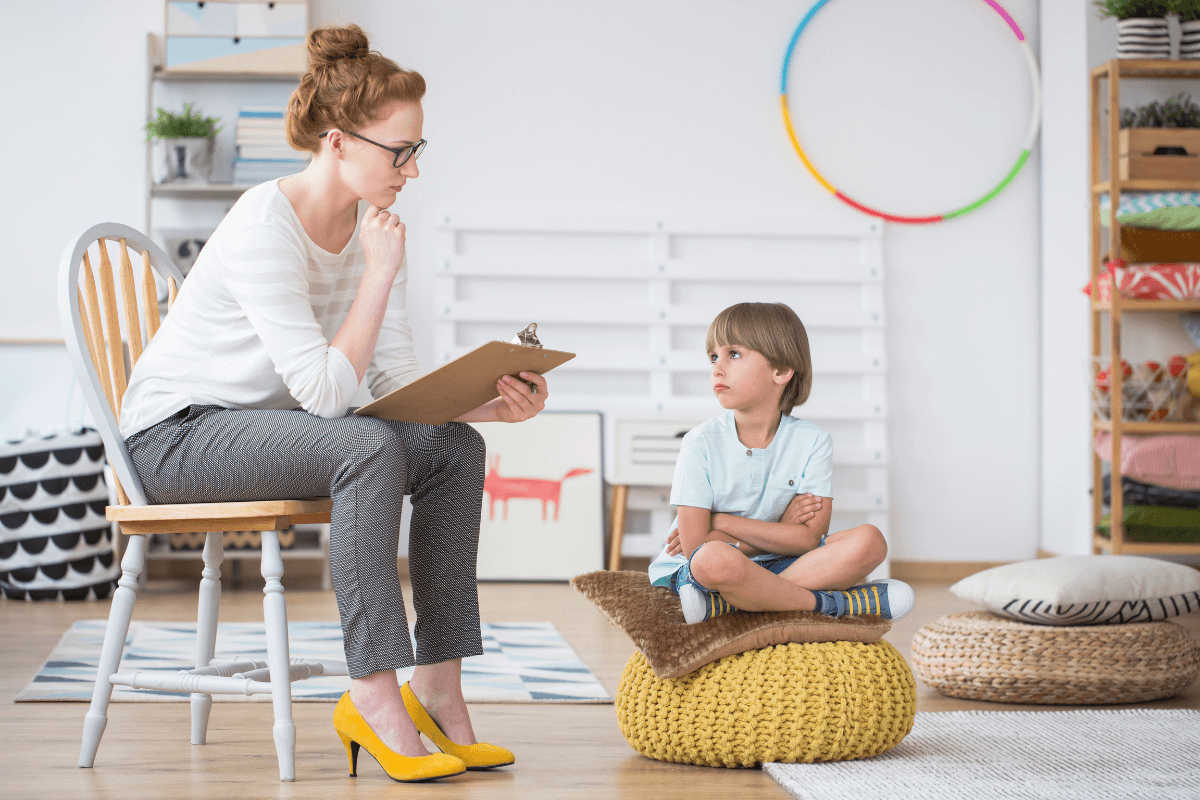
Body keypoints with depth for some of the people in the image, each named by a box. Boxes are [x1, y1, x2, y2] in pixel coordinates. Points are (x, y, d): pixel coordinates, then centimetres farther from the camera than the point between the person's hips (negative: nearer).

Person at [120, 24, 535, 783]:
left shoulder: (372, 227, 1)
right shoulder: (264, 229, -24)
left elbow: (402, 382, 0)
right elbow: (326, 392, -27)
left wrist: (495, 402, -17)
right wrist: (379, 273, -23)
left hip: (266, 425, 8)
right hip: (176, 434, -8)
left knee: (455, 447, -13)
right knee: (371, 449, -32)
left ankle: (438, 685, -13)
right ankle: (374, 695, -28)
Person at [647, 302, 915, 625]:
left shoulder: (812, 441, -2)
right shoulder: (701, 443, -9)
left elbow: (808, 538, -11)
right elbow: (695, 547, -15)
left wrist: (721, 522, -13)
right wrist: (783, 528, -10)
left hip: (774, 565, 4)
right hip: (693, 571, -4)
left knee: (869, 540, -17)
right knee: (714, 560, -40)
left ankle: (722, 603, -29)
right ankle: (828, 603, -18)